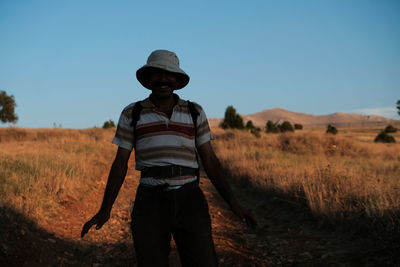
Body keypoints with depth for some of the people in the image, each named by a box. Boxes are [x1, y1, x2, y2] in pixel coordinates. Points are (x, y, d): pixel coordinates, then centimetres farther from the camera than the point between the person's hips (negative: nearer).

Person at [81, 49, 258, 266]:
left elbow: (210, 160, 7)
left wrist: (233, 203, 0)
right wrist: (105, 211, -2)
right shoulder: (132, 114, 5)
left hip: (189, 202, 1)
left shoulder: (195, 112, 8)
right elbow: (120, 163, 5)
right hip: (150, 204, -1)